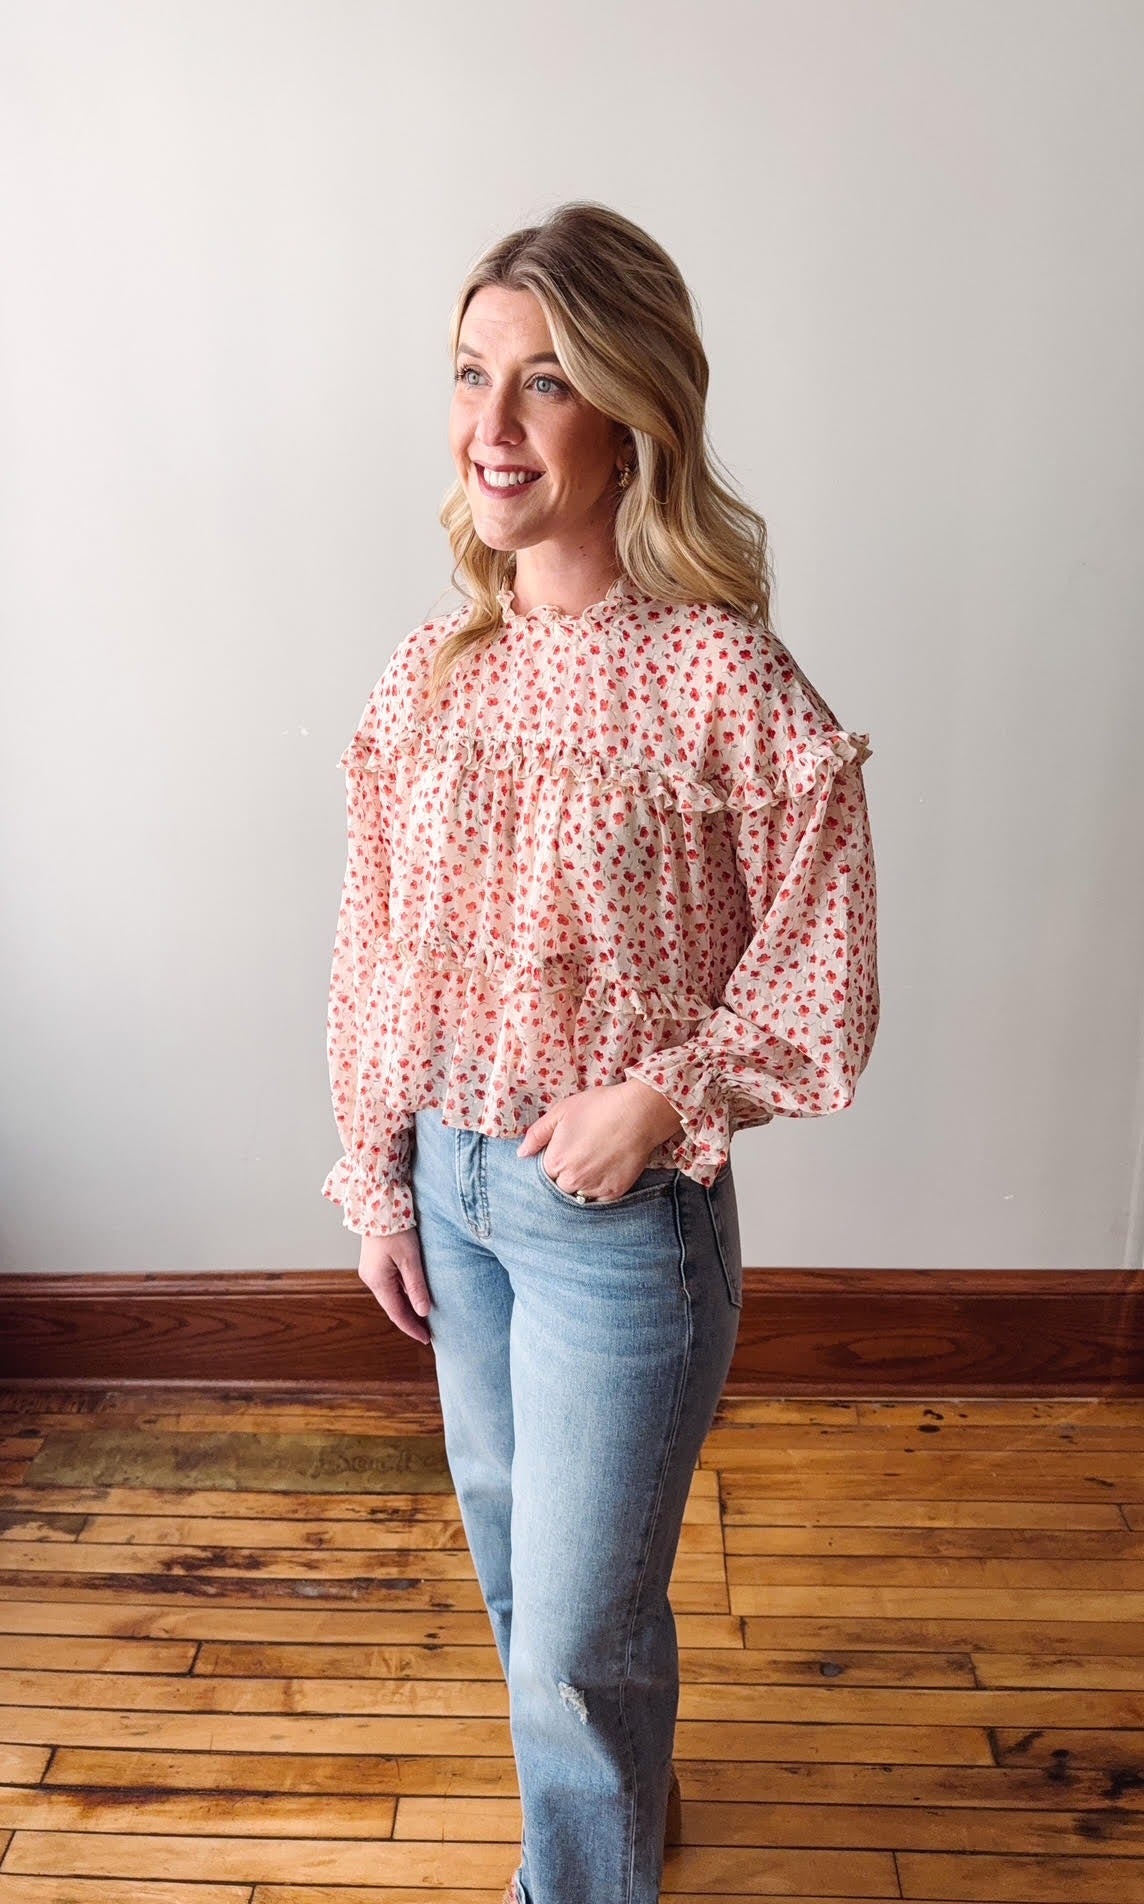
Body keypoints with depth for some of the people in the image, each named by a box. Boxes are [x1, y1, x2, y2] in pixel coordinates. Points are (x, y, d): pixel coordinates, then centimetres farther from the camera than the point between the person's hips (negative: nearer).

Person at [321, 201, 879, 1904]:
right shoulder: (430, 671, -1)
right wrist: (377, 1181, 5)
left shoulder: (726, 679, -17)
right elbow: (372, 946, 5)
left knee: (581, 1622, 10)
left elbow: (822, 979, -11)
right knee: (513, 1561, 26)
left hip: (625, 1208, -6)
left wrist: (661, 1101, -20)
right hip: (447, 1183, 6)